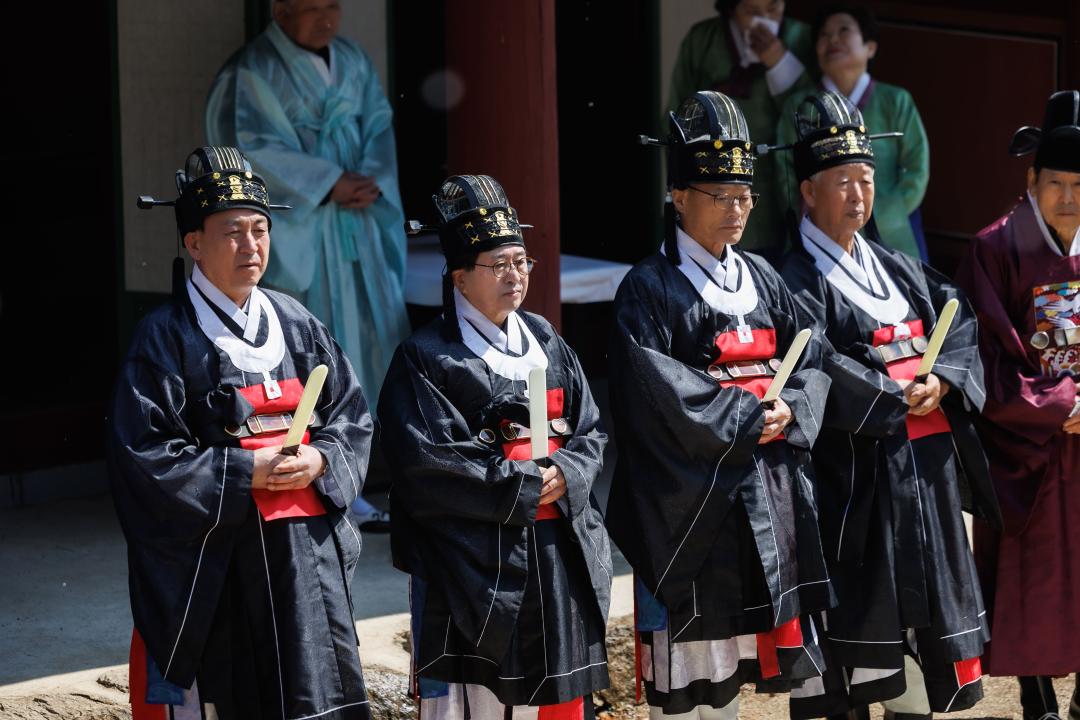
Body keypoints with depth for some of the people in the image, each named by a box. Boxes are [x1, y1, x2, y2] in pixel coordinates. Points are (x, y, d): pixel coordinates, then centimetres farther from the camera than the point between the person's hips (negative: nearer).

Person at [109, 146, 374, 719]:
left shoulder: (296, 324, 11)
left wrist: (320, 461, -8)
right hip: (217, 561, -5)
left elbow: (352, 414, 12)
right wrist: (247, 472, -15)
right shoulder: (167, 337, -5)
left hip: (308, 554, 5)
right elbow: (142, 453, -12)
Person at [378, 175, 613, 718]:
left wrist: (565, 475, -9)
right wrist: (522, 486, -15)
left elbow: (591, 433, 12)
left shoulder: (545, 341, 13)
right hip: (473, 567, -6)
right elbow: (425, 465, -16)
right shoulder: (425, 359, -7)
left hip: (559, 560, 6)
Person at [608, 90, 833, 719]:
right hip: (692, 496, -6)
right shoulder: (650, 289, -5)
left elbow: (812, 365, 9)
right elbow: (659, 390, -16)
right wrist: (745, 416, -14)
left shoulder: (763, 280, 14)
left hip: (771, 494, 6)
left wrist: (788, 411, -10)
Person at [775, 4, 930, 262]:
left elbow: (916, 173, 1)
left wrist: (872, 222, -7)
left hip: (888, 241, -1)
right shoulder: (798, 106, 8)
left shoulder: (895, 102, 4)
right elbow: (786, 173, 7)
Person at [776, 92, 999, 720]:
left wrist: (941, 381, -11)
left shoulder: (900, 269, 16)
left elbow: (960, 325, 8)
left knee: (927, 602, 10)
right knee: (861, 604, -4)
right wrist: (895, 398, -17)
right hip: (857, 468, -7)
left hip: (928, 464, 7)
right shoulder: (799, 281, -7)